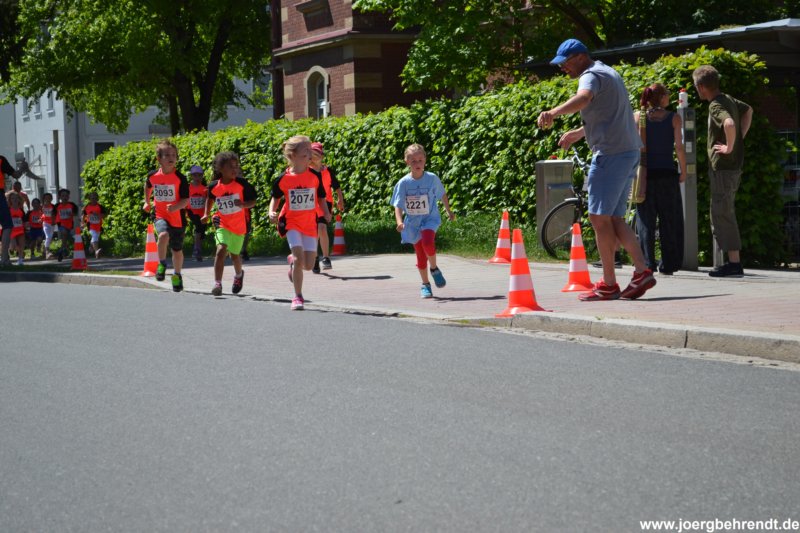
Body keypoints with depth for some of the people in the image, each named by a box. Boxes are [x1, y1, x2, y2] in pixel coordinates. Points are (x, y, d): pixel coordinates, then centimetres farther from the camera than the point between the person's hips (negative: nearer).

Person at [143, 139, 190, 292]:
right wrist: (147, 202, 23)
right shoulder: (153, 176, -3)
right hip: (160, 216, 0)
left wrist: (176, 207, -29)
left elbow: (186, 199, -12)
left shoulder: (180, 178, -11)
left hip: (177, 218, 0)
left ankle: (177, 275, 37)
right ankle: (162, 264, -8)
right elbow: (148, 186, 22)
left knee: (177, 250, 11)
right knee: (163, 235, -31)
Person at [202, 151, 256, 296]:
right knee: (221, 249, -22)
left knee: (234, 254, 16)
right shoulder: (214, 186, -8)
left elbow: (253, 201, -7)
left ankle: (238, 275, 49)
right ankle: (217, 283, -20)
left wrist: (243, 204, -27)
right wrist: (206, 214, 5)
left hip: (239, 225, 1)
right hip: (222, 223, -1)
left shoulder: (242, 184, -13)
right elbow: (210, 199, 14)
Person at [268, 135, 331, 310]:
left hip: (310, 223, 3)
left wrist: (326, 213, -9)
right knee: (299, 258, -19)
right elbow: (275, 197, 7)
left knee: (308, 265, 0)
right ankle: (298, 297, -5)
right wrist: (272, 212, -10)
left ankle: (292, 260, 37)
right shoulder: (283, 179, -8)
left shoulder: (315, 175, -4)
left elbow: (321, 197, 8)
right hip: (291, 222, -3)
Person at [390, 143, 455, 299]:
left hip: (430, 219, -2)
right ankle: (425, 285, 24)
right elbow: (398, 206, -9)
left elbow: (442, 194, 9)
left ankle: (434, 269, -5)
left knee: (427, 242, -30)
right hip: (413, 223, 2)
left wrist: (449, 211, 19)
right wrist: (399, 221, -25)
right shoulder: (403, 183, -9)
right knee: (421, 256, 8)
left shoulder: (432, 178, -9)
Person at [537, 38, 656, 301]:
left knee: (599, 217, -5)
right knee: (614, 218, 12)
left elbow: (583, 98, -35)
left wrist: (553, 113, -51)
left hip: (610, 153, -10)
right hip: (629, 151, 10)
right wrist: (577, 133, 43)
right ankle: (642, 272, 3)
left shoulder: (592, 76, -9)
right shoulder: (609, 73, 23)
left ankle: (608, 284, -3)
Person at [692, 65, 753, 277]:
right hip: (733, 165, 10)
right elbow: (748, 110, 32)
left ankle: (734, 262, -6)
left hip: (722, 166, -10)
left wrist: (729, 147, -22)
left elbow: (729, 124, -37)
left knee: (722, 214, -6)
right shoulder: (728, 99, 12)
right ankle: (733, 262, 17)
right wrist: (740, 137, 22)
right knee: (724, 214, 15)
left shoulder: (716, 105, -16)